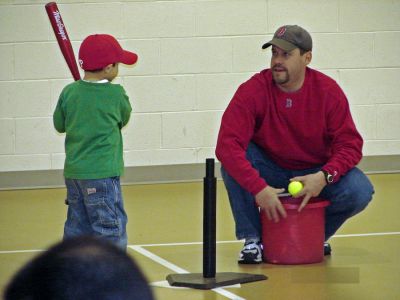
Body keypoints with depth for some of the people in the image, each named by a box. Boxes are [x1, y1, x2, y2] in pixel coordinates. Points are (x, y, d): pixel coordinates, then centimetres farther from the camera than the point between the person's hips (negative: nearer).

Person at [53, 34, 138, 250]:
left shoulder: (69, 92, 1)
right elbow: (123, 120, 8)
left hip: (73, 172, 6)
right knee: (111, 229, -3)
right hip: (101, 173, -6)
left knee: (77, 226, 15)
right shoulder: (116, 94, -10)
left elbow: (59, 125, 12)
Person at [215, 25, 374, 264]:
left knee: (359, 192, -26)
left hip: (316, 175, 0)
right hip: (270, 175, 0)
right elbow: (227, 144, -30)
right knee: (233, 159, -29)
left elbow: (350, 145, -15)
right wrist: (259, 189, -40)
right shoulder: (253, 91, -20)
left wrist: (324, 177, -35)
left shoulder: (328, 91, -15)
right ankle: (253, 240, -16)